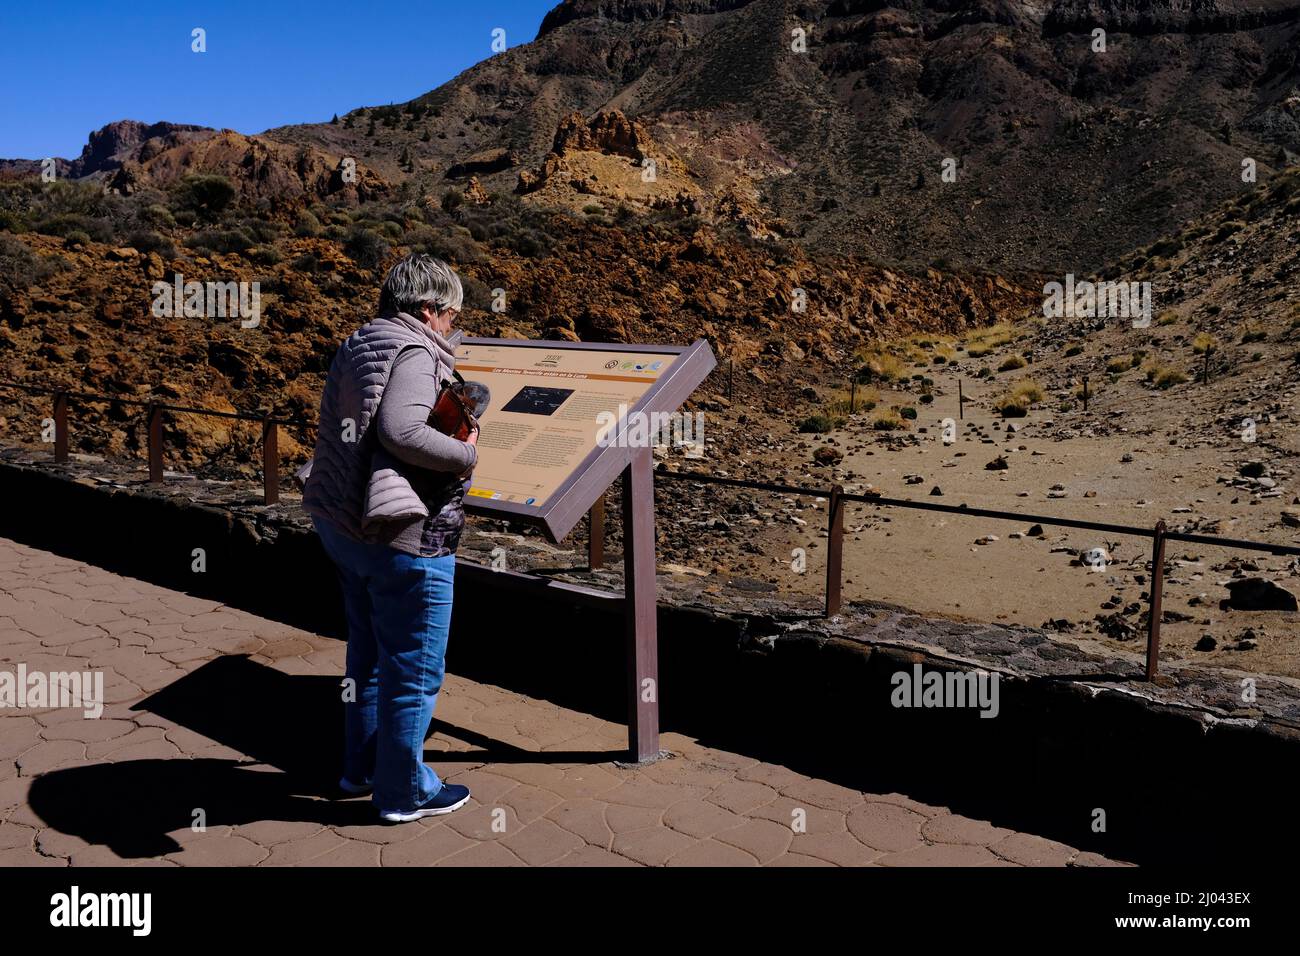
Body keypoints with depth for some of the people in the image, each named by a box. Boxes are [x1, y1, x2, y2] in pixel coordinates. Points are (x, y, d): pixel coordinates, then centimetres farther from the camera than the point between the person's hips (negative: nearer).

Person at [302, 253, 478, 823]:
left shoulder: (356, 345, 13)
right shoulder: (413, 351, -15)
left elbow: (354, 427, 12)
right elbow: (399, 429, -30)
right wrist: (466, 454, -17)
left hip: (341, 523, 10)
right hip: (399, 538, -10)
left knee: (369, 652, 24)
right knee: (413, 669, 5)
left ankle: (361, 766, 37)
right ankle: (403, 791, 18)